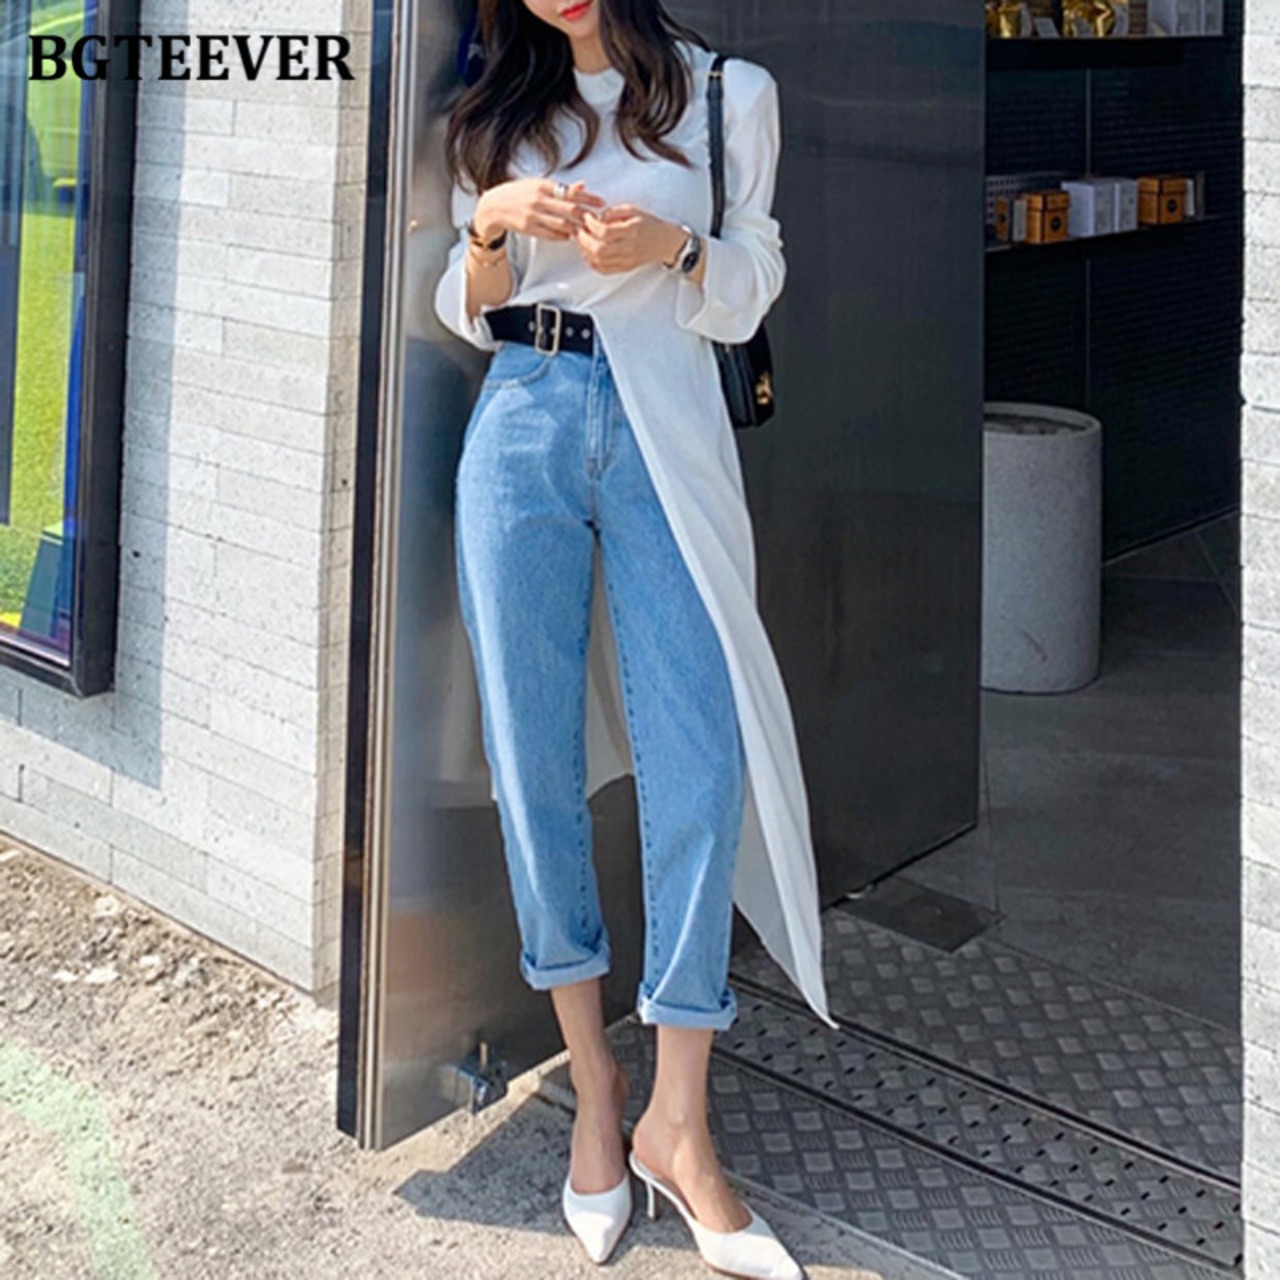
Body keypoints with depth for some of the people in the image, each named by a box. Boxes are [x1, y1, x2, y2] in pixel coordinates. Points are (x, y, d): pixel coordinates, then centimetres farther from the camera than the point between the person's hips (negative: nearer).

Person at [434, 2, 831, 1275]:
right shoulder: (499, 117, 18)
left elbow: (748, 290, 9)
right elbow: (466, 312, 15)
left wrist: (674, 246, -11)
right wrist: (494, 222, -4)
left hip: (664, 429, -2)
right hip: (522, 422, 3)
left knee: (698, 754, -10)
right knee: (534, 749, 0)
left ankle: (676, 1121, -2)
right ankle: (591, 1077, 12)